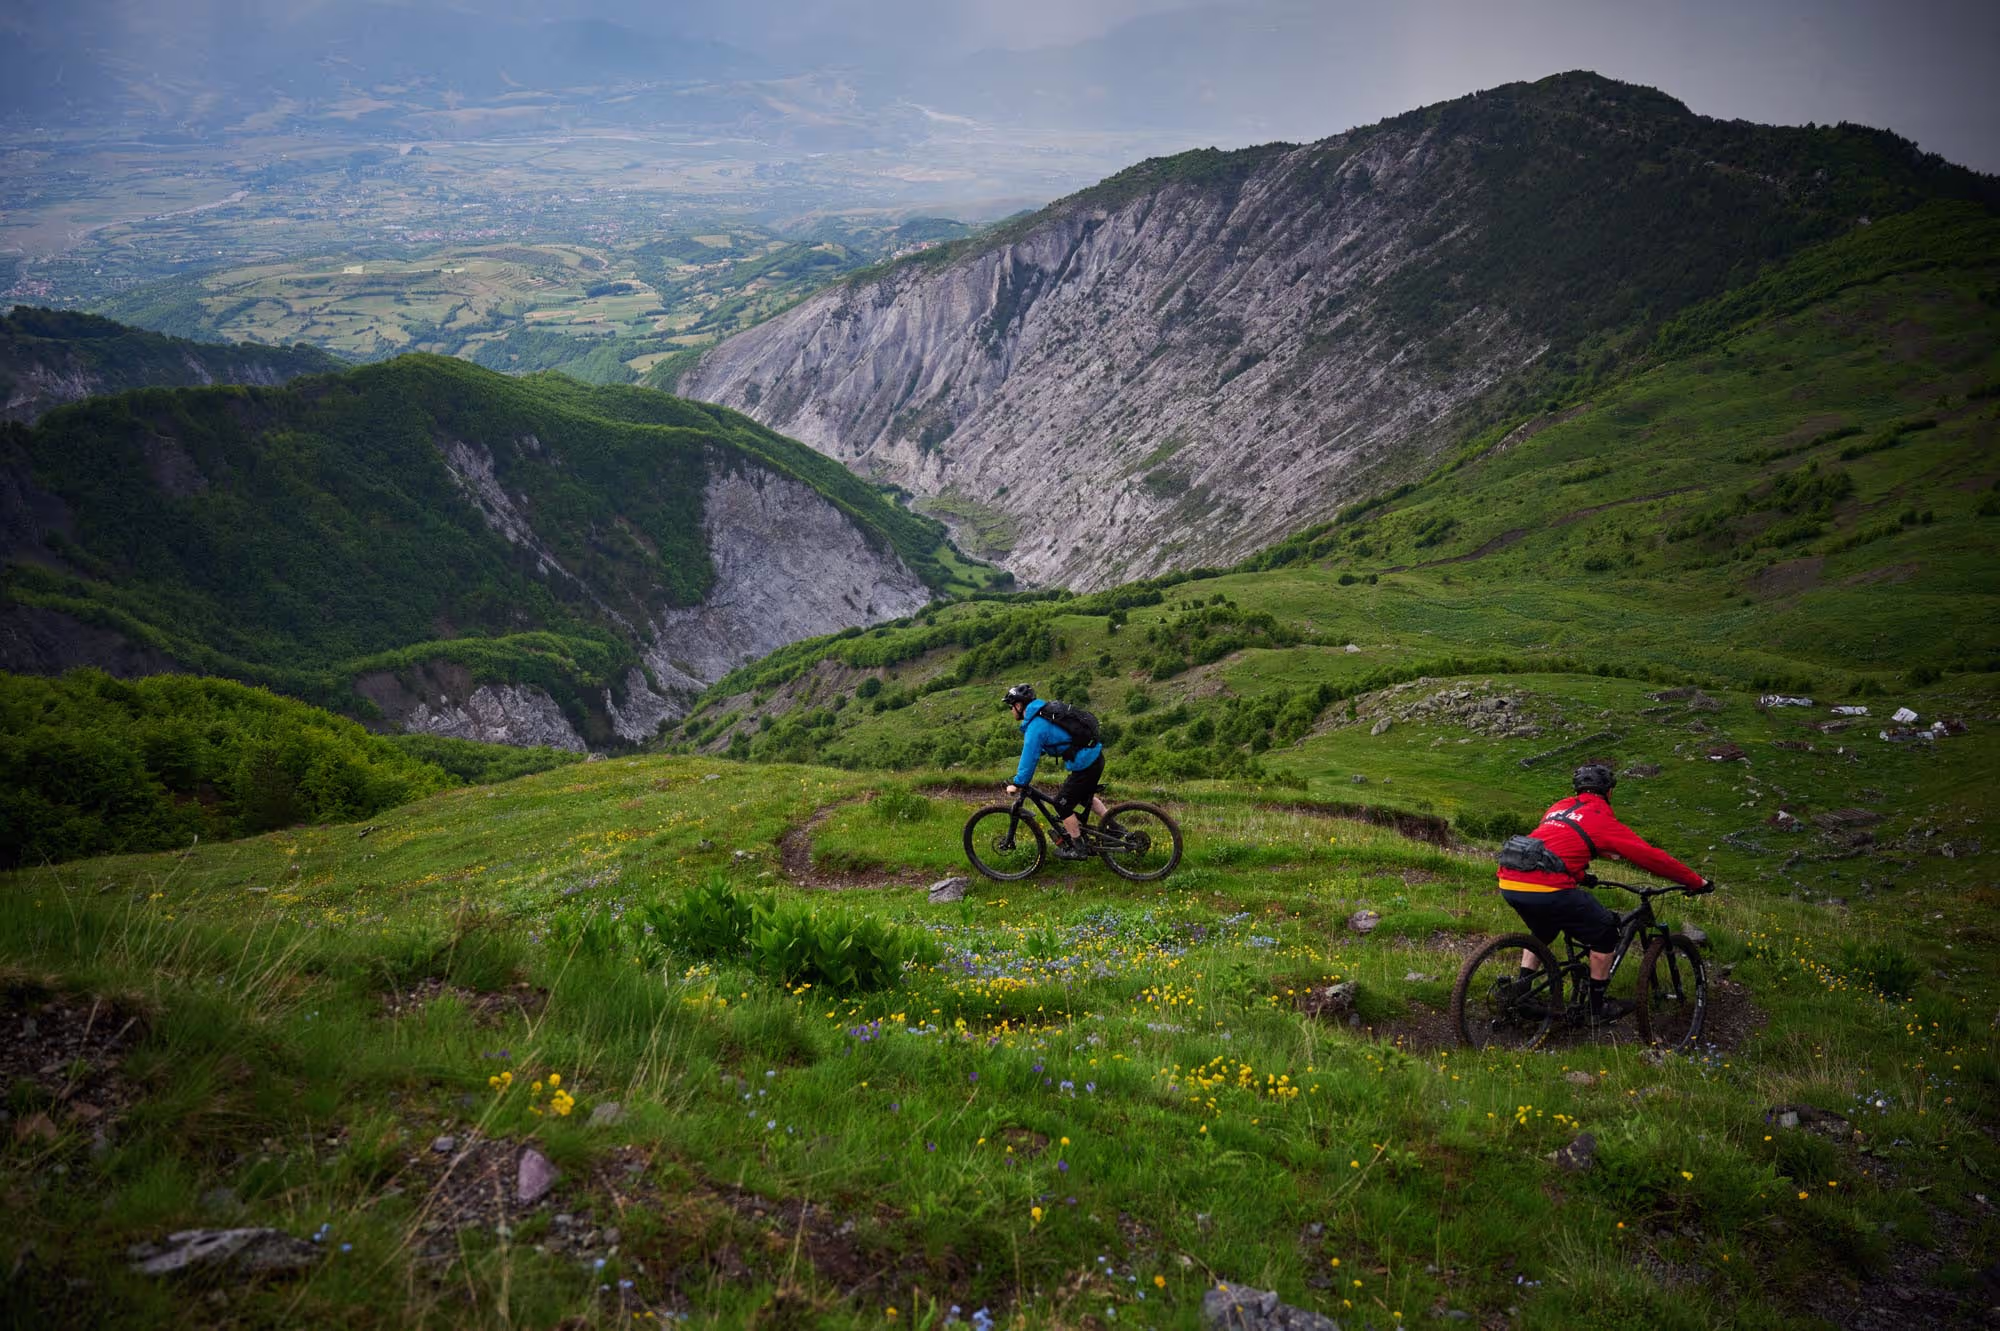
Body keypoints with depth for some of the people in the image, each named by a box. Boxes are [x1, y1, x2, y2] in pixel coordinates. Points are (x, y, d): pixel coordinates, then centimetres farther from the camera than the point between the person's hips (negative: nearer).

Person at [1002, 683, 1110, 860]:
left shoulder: (1035, 726, -17)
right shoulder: (1044, 711, 13)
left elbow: (1030, 756, -18)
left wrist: (1018, 783, -9)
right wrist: (1023, 769, 25)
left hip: (1085, 766, -9)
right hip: (1096, 756, 10)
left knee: (1062, 803, 4)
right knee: (1085, 797, 29)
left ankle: (1077, 849, 13)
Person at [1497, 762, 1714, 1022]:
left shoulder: (1559, 807, 25)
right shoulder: (1602, 818, 6)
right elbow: (1651, 856, 8)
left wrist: (1581, 873, 56)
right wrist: (1697, 882, 18)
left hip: (1509, 883, 7)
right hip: (1546, 889, -7)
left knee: (1542, 932, 35)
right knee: (1605, 931, 14)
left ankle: (1520, 991, 27)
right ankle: (1598, 1007, 22)